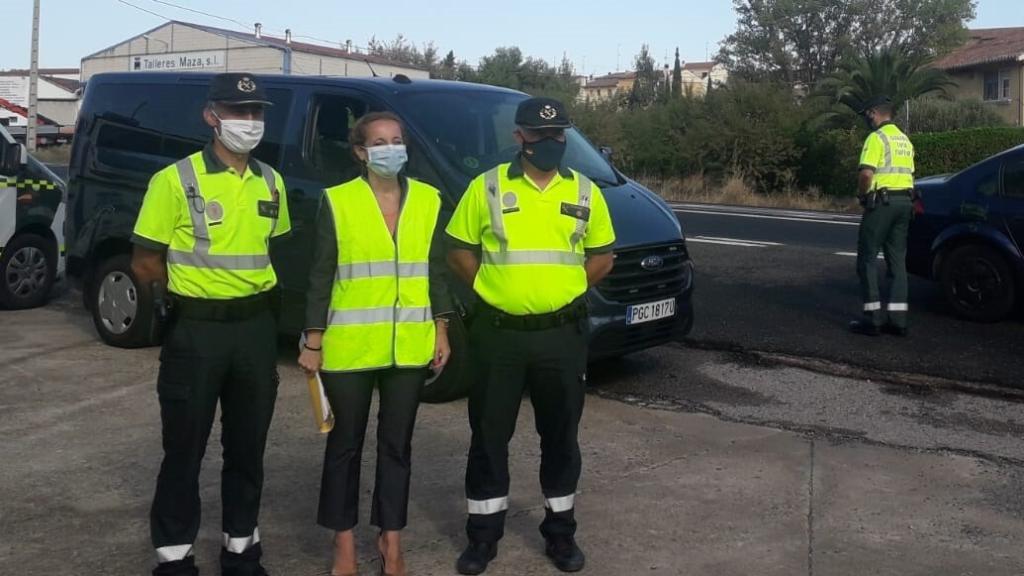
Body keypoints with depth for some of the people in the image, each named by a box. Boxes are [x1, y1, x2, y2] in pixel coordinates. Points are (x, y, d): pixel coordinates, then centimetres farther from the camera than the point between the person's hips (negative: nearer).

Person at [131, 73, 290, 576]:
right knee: (185, 449, 4)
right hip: (196, 331, -5)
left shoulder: (270, 183, 7)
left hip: (256, 328, 5)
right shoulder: (176, 180, -9)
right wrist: (192, 293, -1)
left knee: (247, 446, 13)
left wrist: (253, 290, 7)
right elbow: (145, 262, -6)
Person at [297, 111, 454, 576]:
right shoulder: (337, 201, -4)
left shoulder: (428, 200, 5)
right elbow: (321, 276, -3)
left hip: (409, 346, 2)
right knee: (346, 443, 8)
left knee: (396, 442, 11)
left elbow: (436, 271, 10)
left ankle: (390, 538, 25)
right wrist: (313, 342, -5)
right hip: (349, 346, -2)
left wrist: (441, 332, 5)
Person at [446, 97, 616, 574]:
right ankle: (483, 536, 21)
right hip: (498, 333, -1)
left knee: (560, 437, 11)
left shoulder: (585, 193, 4)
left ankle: (561, 533, 27)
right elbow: (459, 250, 5)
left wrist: (562, 288, 3)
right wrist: (492, 288, -2)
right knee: (489, 436, 7)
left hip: (562, 335, 2)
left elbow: (602, 257, 12)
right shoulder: (487, 188, -2)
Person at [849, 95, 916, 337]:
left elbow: (867, 173, -20)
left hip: (882, 201, -8)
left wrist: (861, 194, -4)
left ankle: (873, 318, -4)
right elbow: (909, 173, 19)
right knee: (897, 260, 9)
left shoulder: (877, 138, -9)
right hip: (904, 201, 8)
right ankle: (897, 318, 7)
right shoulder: (904, 140, 18)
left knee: (867, 258, -1)